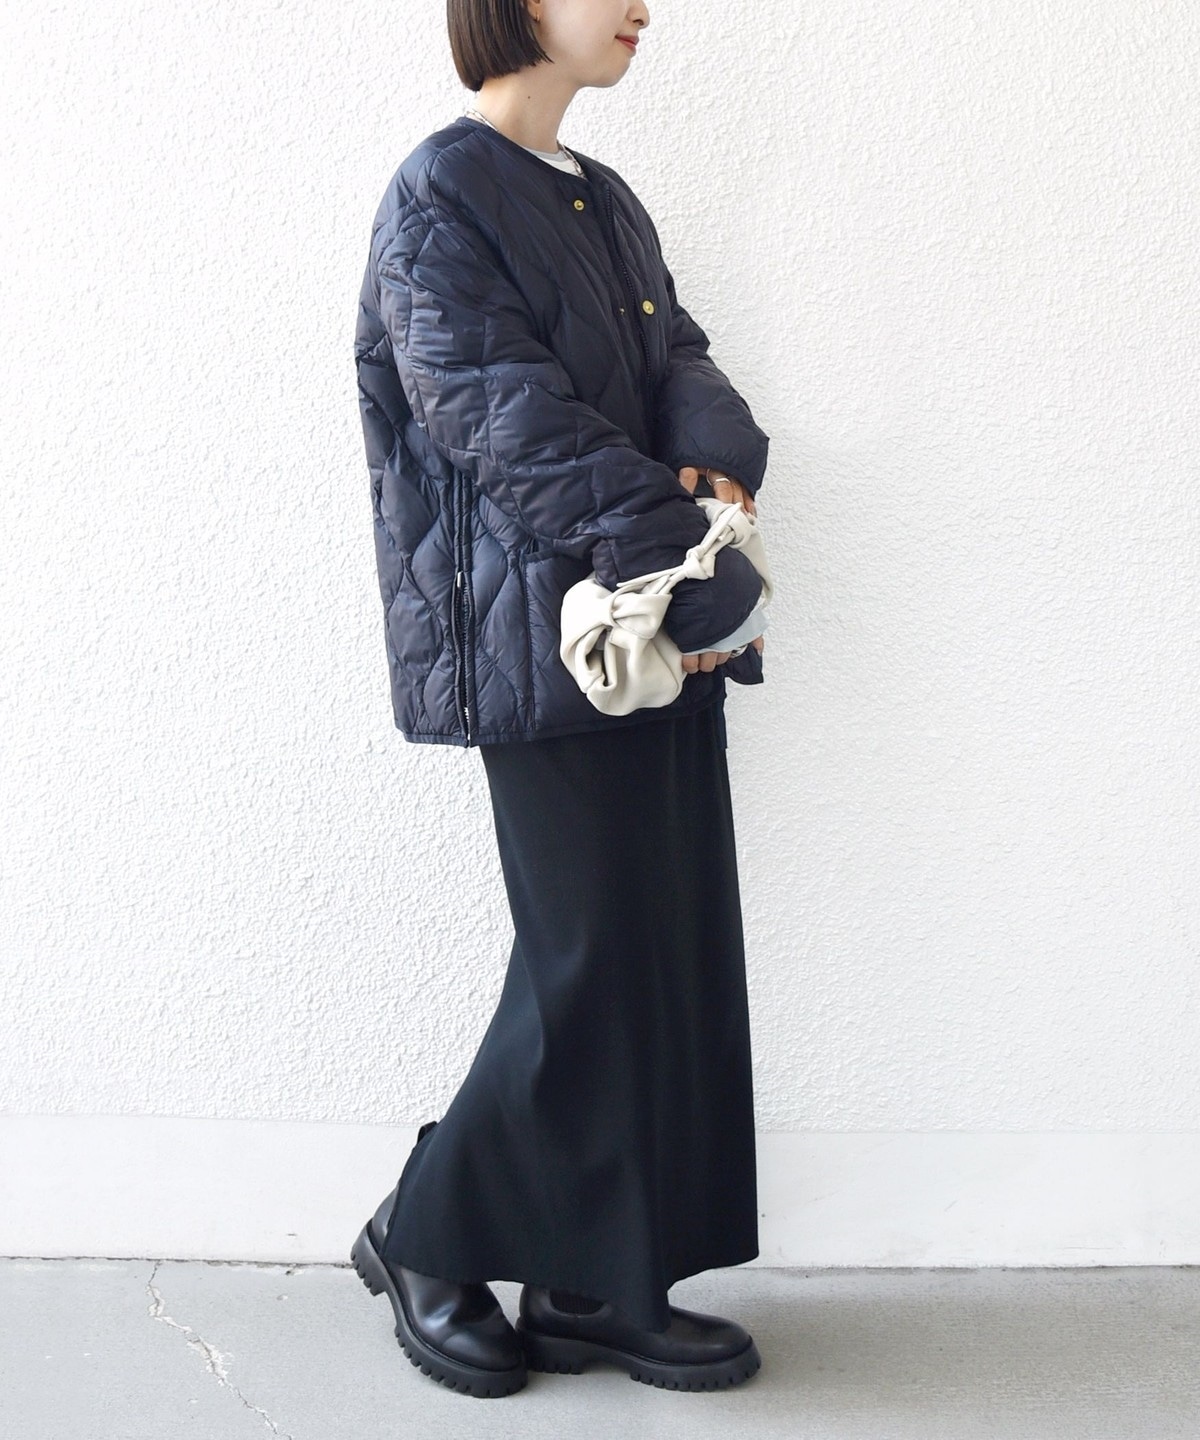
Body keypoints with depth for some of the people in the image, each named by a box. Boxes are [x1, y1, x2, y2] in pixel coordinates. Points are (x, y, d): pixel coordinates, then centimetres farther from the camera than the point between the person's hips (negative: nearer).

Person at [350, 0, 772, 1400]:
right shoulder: (441, 193, -8)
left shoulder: (604, 199, 18)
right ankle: (428, 1240, 19)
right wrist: (711, 585, -17)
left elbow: (678, 357, 12)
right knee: (595, 961, -2)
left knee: (669, 953, 8)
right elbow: (510, 422, -17)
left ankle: (596, 1287, 21)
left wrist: (719, 466, -13)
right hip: (549, 641, -8)